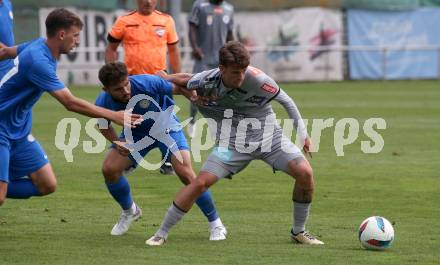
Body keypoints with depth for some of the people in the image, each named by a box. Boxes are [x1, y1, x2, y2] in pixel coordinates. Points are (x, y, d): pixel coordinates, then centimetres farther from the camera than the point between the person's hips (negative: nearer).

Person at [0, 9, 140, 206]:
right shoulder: (39, 61, -26)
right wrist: (113, 115, -23)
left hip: (19, 131, 10)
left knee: (47, 185, -1)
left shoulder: (39, 45, 2)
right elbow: (70, 103, -28)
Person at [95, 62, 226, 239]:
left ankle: (215, 223, -2)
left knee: (185, 173, -19)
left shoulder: (147, 83, -36)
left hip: (164, 125, -3)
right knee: (109, 169, -13)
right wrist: (116, 142, -21)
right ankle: (129, 211, 19)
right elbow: (104, 125, -3)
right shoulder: (103, 103, -26)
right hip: (135, 133, 3)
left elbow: (178, 88, -21)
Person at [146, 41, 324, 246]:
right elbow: (185, 80, 8)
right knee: (200, 182, -17)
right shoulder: (206, 81, -17)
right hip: (233, 142, 0)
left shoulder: (257, 79, -23)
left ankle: (298, 232, 3)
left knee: (304, 173, -19)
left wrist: (302, 133, -2)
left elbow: (285, 100, -8)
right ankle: (161, 233, -2)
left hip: (269, 137, 0)